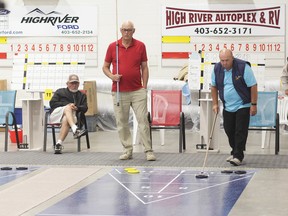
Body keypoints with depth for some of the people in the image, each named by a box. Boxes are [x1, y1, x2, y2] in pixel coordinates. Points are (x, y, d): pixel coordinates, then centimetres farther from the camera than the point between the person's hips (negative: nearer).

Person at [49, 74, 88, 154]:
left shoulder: (82, 95, 29)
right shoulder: (60, 92, 24)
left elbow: (85, 108, 13)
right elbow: (52, 103, 8)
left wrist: (77, 108, -11)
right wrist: (67, 105, -6)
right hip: (56, 113, -1)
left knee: (66, 120, -38)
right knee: (68, 108, -34)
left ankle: (58, 144, -47)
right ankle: (75, 130, -59)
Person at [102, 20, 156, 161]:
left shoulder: (140, 46, 3)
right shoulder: (113, 47, 4)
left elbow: (144, 67, 7)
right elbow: (105, 67, 11)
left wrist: (145, 86, 1)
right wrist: (111, 76, -9)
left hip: (137, 91, -1)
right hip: (119, 92, 1)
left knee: (143, 120, -4)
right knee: (121, 123, 4)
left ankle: (148, 151, 0)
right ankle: (127, 150, 14)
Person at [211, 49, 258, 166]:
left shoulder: (243, 67, -18)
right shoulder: (217, 68, -4)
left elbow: (253, 86, -14)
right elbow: (214, 86, 10)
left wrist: (254, 104, -15)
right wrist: (215, 103, 6)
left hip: (243, 106, -5)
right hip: (227, 107, 5)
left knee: (240, 131, -8)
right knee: (229, 130, 10)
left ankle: (238, 156, -3)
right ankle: (235, 152, 27)